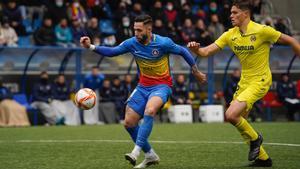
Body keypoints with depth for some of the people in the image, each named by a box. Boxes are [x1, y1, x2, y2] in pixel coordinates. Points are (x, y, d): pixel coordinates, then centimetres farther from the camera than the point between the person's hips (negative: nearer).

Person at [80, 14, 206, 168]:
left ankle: (136, 151, -32)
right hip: (143, 86, 6)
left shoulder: (163, 43, -17)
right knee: (129, 123, 0)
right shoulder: (132, 43, -7)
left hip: (161, 86, -6)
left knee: (149, 111, -35)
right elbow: (111, 52, 0)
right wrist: (91, 47, -14)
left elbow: (183, 51, -3)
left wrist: (196, 72, 5)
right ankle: (150, 155, 17)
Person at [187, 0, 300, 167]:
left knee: (231, 115, -22)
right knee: (239, 121, 9)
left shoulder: (261, 30, -16)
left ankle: (254, 138, 7)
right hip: (244, 81, 8)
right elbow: (206, 51, -3)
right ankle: (263, 158, 23)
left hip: (260, 81, -7)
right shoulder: (231, 35, 1)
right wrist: (196, 48, -24)